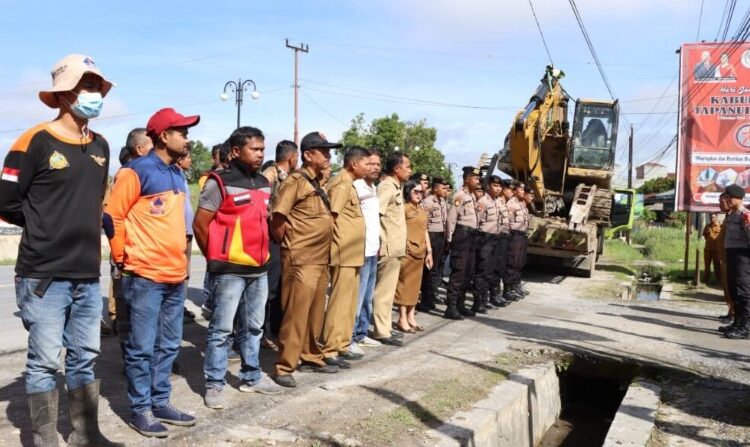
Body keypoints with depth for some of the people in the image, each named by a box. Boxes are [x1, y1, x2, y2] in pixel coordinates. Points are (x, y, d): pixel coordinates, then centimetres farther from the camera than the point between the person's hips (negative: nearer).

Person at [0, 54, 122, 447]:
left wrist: (84, 225, 11)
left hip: (87, 275, 6)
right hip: (44, 276, -6)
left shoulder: (100, 146, 11)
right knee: (45, 361, 1)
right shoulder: (36, 141, -8)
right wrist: (46, 228, 3)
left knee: (85, 358, 12)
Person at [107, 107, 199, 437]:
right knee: (142, 347, 2)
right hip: (145, 276, -7)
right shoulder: (136, 172, -9)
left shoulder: (178, 175, 14)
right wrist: (123, 258, -4)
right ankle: (140, 409, 14)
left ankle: (161, 403, 25)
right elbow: (114, 216, -9)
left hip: (175, 276, 8)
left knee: (168, 345, 13)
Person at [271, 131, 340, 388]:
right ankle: (284, 367, 4)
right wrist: (289, 247, -4)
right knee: (296, 314, -5)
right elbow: (277, 221, -15)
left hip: (321, 260, 8)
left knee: (315, 314, 15)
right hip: (301, 261, -8)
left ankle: (311, 358, 28)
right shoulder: (295, 182, -12)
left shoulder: (318, 183, 14)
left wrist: (324, 254, 14)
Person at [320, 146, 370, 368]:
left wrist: (354, 249, 12)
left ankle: (342, 345, 23)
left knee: (349, 303, 15)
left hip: (352, 254, 10)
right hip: (344, 254, -10)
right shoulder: (342, 184, -13)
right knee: (339, 303, -6)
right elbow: (331, 217, -21)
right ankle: (330, 351, 0)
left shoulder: (348, 184, 17)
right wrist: (339, 245, -11)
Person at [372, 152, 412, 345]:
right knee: (384, 291, -3)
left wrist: (396, 244, 16)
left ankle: (384, 328, 23)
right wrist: (382, 243, -22)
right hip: (389, 248, -10)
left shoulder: (396, 187, 16)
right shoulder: (387, 187, -13)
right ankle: (382, 332, 3)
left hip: (395, 247, 10)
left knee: (387, 290, 15)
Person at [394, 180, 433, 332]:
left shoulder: (422, 211, 17)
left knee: (415, 285, 11)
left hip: (420, 252, 8)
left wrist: (429, 251, 16)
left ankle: (411, 317, 18)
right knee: (404, 284, -4)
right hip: (407, 251, -8)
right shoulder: (404, 208, -5)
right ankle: (402, 319, 0)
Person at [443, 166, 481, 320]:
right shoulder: (459, 195, -11)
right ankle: (451, 307, -9)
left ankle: (460, 304, 20)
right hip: (462, 234, -9)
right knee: (458, 271, -10)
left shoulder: (472, 196, 17)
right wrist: (450, 239, -15)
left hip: (471, 235, 9)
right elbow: (451, 218, -15)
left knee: (468, 272, 11)